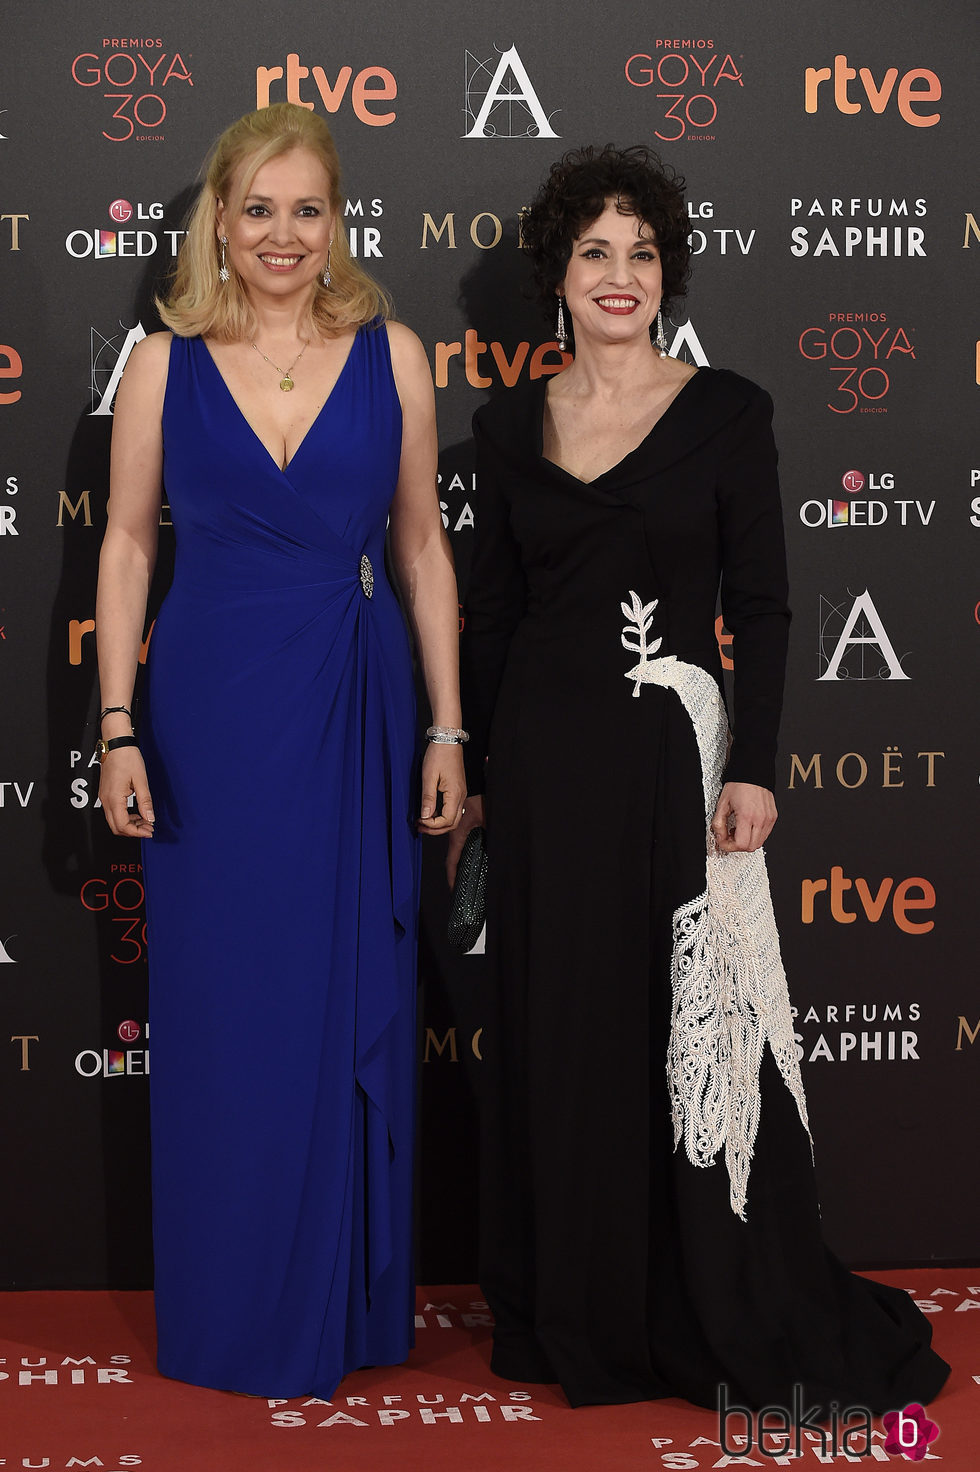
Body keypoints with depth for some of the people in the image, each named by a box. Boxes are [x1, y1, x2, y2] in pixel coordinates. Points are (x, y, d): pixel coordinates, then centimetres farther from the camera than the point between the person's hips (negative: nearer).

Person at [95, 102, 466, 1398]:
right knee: (222, 1011, 6)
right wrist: (119, 729, -3)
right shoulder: (166, 364, 2)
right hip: (212, 709, 0)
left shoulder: (390, 354, 3)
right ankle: (235, 1310, 22)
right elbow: (128, 542, 5)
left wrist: (448, 730, 3)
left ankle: (350, 1300, 24)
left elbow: (421, 543, 6)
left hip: (355, 708, 1)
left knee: (354, 1008, 7)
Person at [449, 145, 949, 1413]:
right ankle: (576, 1314, 24)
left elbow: (761, 605, -3)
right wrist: (470, 775, 9)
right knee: (559, 1025, 9)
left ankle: (728, 1317, 16)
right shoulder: (511, 424, 7)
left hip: (672, 747, -3)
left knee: (694, 1026, 1)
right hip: (545, 750, 3)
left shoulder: (726, 411, -1)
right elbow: (491, 608, 10)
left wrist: (752, 768, -10)